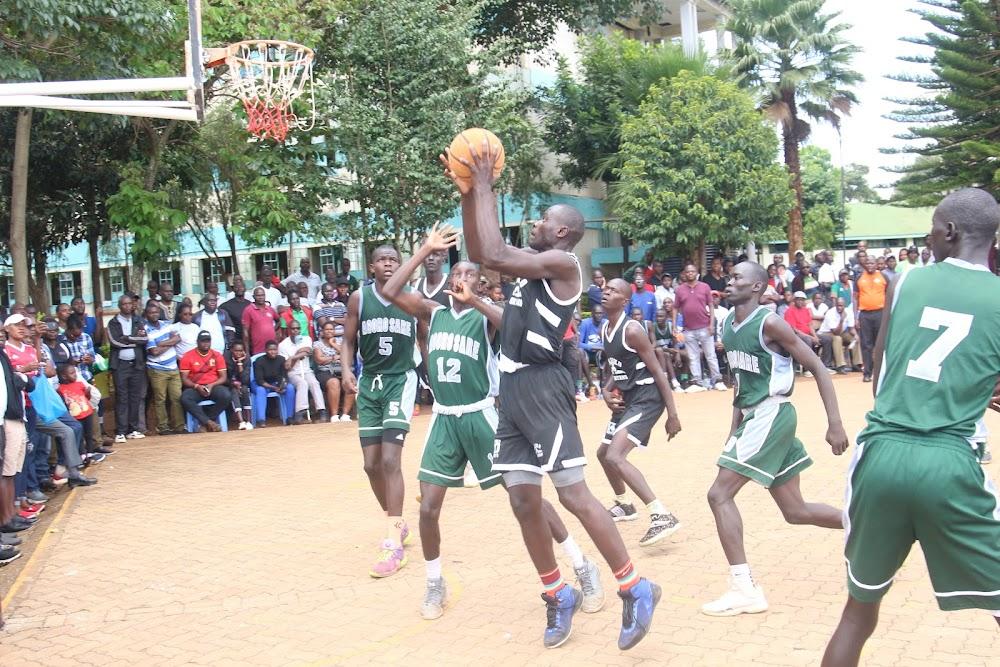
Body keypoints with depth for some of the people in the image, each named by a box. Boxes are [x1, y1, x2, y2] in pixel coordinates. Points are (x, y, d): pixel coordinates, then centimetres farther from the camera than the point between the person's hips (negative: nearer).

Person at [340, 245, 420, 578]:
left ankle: (394, 544, -12)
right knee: (371, 464, 6)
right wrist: (346, 370, -13)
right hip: (369, 382, 3)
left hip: (401, 380, -3)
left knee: (390, 460, -15)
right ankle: (396, 524, 29)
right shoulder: (359, 298, 0)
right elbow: (348, 341, 5)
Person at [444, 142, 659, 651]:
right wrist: (468, 194, 13)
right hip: (513, 388, 9)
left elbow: (493, 255, -22)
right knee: (523, 500, 10)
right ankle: (558, 595, 23)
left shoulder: (562, 262, -10)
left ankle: (635, 589, 2)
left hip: (542, 386, -9)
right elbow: (478, 253, 22)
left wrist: (485, 189, -12)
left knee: (573, 494, -8)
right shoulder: (535, 265, 17)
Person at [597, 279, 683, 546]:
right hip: (627, 398, 10)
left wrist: (672, 414, -18)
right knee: (603, 453, 22)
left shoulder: (632, 330, -18)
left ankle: (662, 516, -25)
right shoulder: (604, 330, 9)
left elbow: (657, 371, -17)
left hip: (647, 398, -10)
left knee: (615, 457, -23)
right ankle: (624, 505, 45)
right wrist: (607, 390, 1)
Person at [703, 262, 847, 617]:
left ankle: (745, 589, -8)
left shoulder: (769, 323, -15)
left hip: (771, 415, -9)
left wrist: (835, 423, -18)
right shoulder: (728, 326, 10)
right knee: (796, 511, 14)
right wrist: (734, 430, 19)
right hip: (753, 417, 9)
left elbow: (817, 367, -14)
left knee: (719, 495, -12)